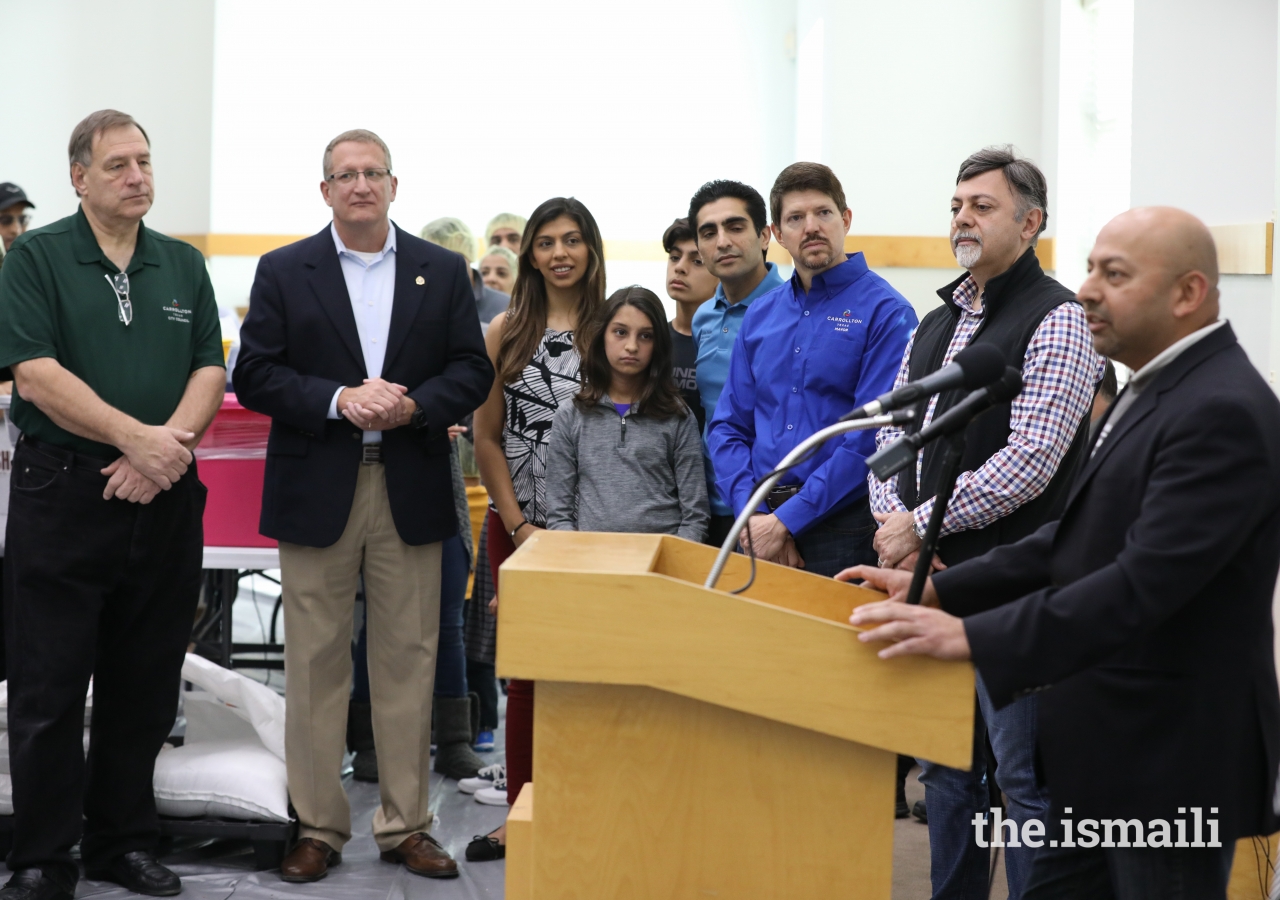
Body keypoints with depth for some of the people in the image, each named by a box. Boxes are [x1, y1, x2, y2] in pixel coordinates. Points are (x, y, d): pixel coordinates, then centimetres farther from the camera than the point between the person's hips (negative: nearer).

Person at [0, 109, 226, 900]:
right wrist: (139, 438, -17)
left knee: (144, 687, 10)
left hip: (165, 500, 4)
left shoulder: (184, 265, 12)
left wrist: (168, 448, -13)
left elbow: (210, 370, 5)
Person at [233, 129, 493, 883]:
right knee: (316, 663, 3)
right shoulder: (283, 271, 6)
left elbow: (472, 370, 5)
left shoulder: (443, 271, 9)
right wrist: (338, 400, -15)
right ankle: (319, 827, 13)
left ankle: (406, 825, 15)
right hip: (317, 493, -1)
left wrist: (413, 406, -13)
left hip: (412, 490, 1)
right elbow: (255, 374, -1)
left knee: (409, 660, 4)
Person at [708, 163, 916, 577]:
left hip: (844, 526, -5)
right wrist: (752, 516, -6)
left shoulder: (886, 312, -7)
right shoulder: (760, 316, 11)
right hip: (762, 524, 5)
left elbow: (872, 437, -14)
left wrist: (787, 521, -16)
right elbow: (728, 426, 10)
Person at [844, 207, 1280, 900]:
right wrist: (939, 590, 7)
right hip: (1106, 748, 9)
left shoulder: (1223, 412, -21)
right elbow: (1081, 539, 15)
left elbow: (1144, 583, -29)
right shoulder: (1159, 390, 12)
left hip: (1171, 763, -9)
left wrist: (972, 637, -33)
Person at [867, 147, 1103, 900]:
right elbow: (891, 435, 16)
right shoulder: (937, 323, 16)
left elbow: (1030, 462, -18)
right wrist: (891, 523, -3)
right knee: (945, 766, 16)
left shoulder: (1057, 320, -9)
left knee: (1025, 777, -3)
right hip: (931, 576, 8)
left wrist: (920, 525, -15)